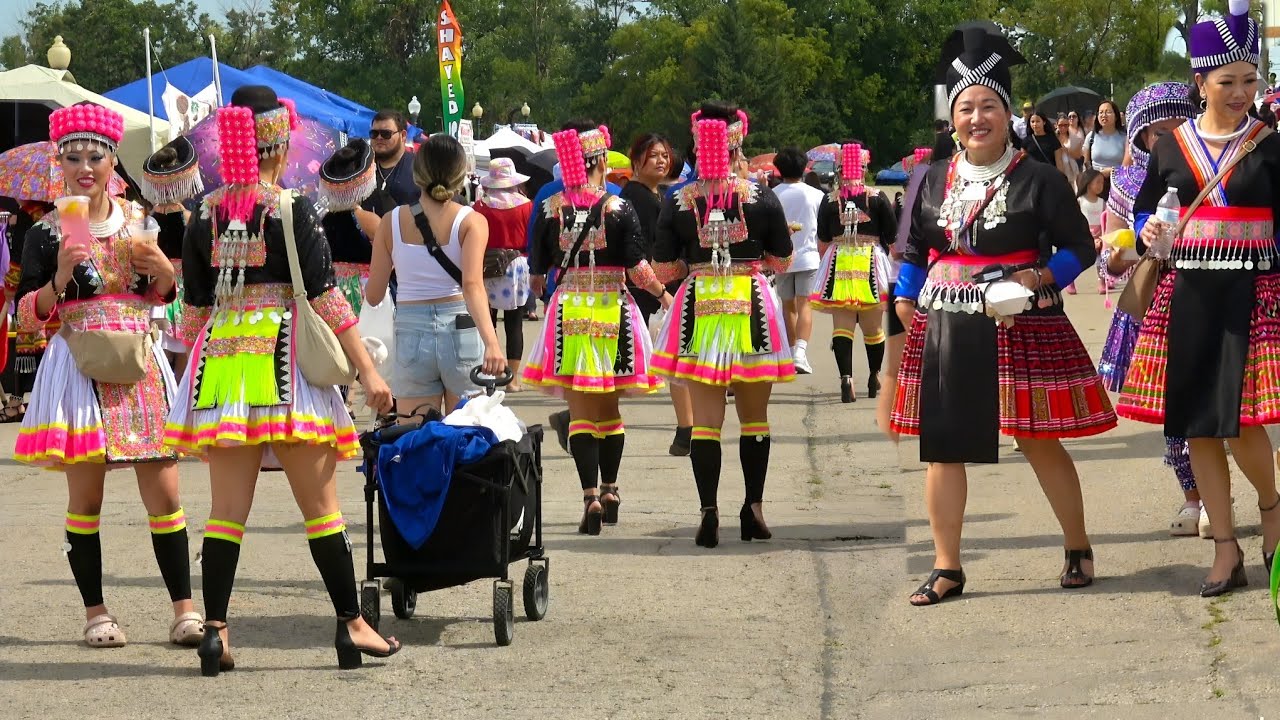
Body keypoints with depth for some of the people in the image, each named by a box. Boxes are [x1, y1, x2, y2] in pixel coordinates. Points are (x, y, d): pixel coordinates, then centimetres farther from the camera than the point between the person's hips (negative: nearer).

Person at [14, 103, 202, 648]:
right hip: (79, 365, -2)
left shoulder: (140, 221, 9)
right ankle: (95, 612, 9)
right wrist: (60, 278, -18)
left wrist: (165, 271, -3)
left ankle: (184, 609, 2)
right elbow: (27, 316, -3)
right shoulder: (46, 233, 0)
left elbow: (161, 298, 18)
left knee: (163, 490, -2)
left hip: (139, 363, 2)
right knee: (85, 494, 1)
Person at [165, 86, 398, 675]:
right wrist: (367, 370, -9)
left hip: (220, 361, 4)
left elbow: (195, 305, 9)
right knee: (320, 504, 4)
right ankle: (351, 625, 7)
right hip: (284, 361, -4)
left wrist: (197, 358, 22)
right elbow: (325, 296, -11)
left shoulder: (205, 214, 4)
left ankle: (214, 628, 0)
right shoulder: (292, 211, -8)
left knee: (227, 507, 6)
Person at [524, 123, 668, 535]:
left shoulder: (551, 208, -2)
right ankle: (609, 491, 26)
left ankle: (591, 497, -11)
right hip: (613, 310, 0)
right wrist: (662, 293, 5)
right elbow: (637, 267, -13)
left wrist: (538, 285, 26)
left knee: (580, 412, 0)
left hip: (568, 311, 0)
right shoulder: (619, 209, -7)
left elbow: (537, 268, 4)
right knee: (609, 409, 16)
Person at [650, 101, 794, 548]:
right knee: (754, 415, 13)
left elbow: (663, 270, -1)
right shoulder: (762, 198, -4)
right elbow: (782, 262, 4)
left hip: (698, 308, 0)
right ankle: (754, 507, 16)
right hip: (752, 308, 0)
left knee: (705, 418, 4)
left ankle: (709, 511, -4)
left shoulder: (678, 202, -4)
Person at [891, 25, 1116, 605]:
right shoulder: (933, 182, 8)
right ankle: (947, 568, 11)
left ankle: (1078, 550, 21)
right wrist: (906, 301, 3)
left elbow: (1080, 248, 0)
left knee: (1040, 440, 3)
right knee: (941, 445, 3)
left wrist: (1040, 278, -15)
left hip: (1021, 328, -4)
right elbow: (913, 252, 17)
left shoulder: (1039, 180, -4)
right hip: (944, 333, 4)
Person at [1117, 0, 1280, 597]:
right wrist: (1150, 235, -7)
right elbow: (1143, 213, 14)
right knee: (1197, 425, 4)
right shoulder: (1170, 148, 7)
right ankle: (1226, 551, 14)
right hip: (1187, 295, 3)